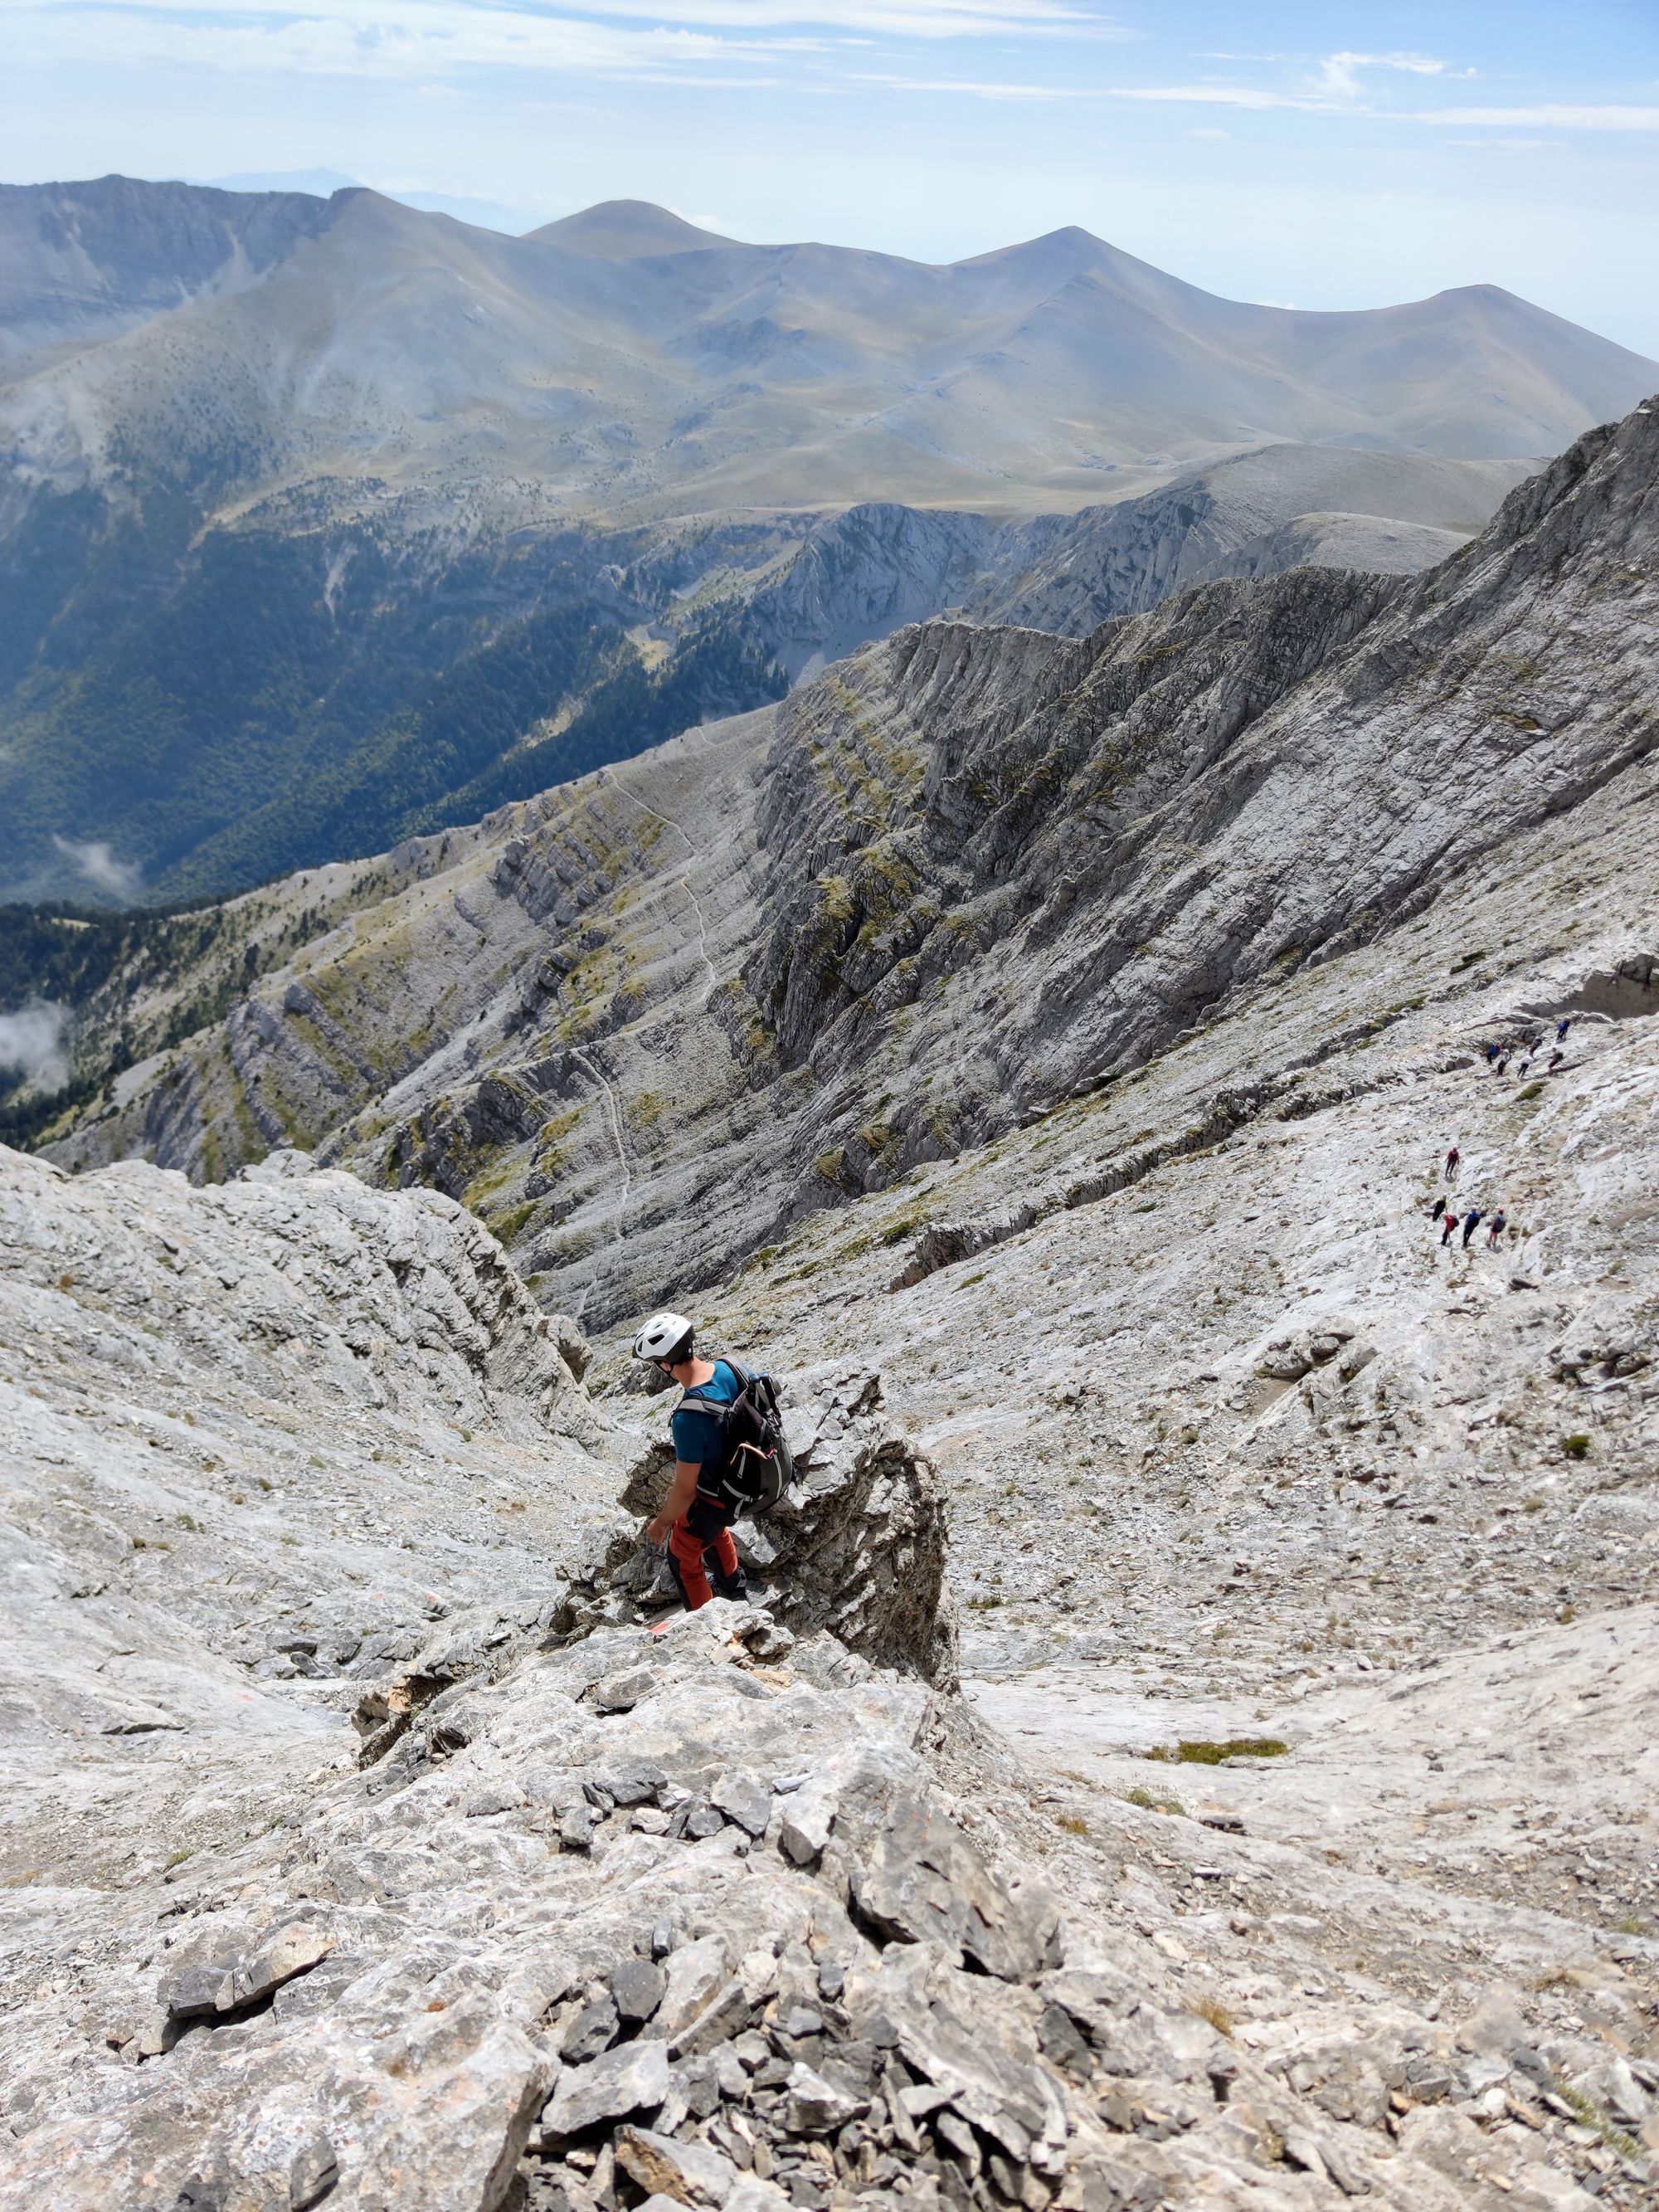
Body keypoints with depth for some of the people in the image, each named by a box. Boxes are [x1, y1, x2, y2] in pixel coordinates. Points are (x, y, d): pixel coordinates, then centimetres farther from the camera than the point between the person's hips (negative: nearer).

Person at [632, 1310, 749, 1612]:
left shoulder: (689, 1418, -40)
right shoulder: (725, 1368, -18)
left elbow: (684, 1489, -29)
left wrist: (661, 1523, -10)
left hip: (713, 1497, -7)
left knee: (683, 1559, 20)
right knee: (714, 1528, 36)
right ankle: (734, 1585, 59)